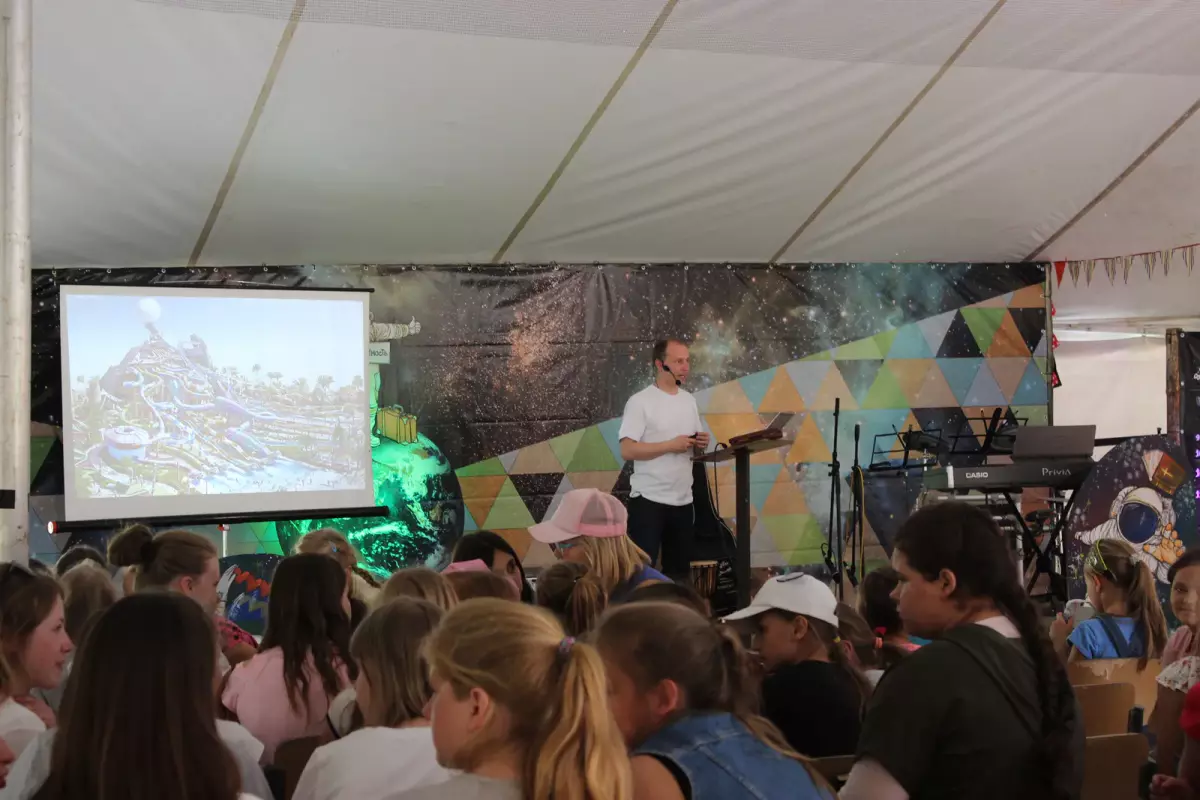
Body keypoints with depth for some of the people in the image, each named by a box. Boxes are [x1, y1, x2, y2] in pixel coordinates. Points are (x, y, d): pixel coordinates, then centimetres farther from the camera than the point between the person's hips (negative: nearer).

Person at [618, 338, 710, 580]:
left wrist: (701, 443, -4)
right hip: (649, 499, -7)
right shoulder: (640, 402, -10)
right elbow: (627, 450, -17)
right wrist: (671, 445, -19)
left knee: (679, 569, 14)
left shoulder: (689, 400, 11)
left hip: (683, 499, 7)